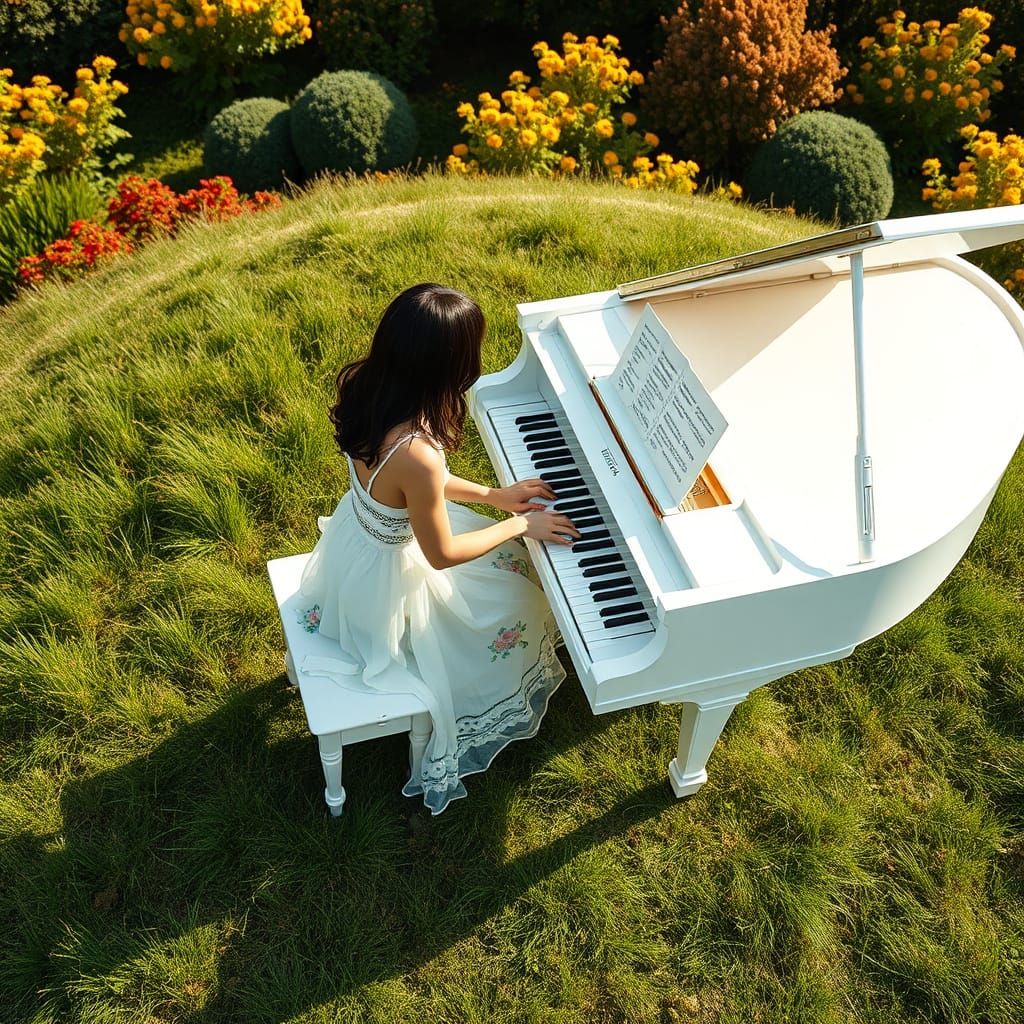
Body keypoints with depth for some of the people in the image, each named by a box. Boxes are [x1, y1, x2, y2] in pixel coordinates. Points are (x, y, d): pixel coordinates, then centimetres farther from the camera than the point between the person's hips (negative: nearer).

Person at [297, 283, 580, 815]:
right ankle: (481, 722, 41)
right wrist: (522, 525, -11)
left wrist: (492, 495, 2)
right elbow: (443, 555, -24)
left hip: (354, 542, 8)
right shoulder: (417, 455, -42)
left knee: (503, 559, 26)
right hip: (385, 588, -7)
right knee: (516, 610, 16)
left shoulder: (367, 388, -16)